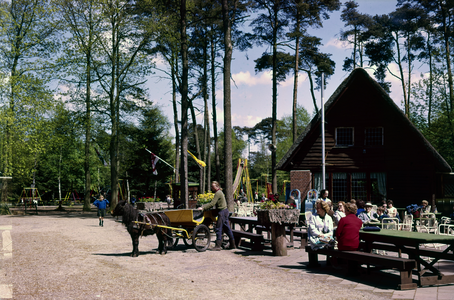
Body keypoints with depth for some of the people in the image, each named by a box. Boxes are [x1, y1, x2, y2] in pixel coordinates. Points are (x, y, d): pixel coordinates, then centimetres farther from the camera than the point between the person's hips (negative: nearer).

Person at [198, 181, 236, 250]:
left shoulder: (218, 193, -14)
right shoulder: (219, 192, 18)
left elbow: (212, 204, -20)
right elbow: (213, 203, 21)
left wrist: (203, 208, -18)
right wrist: (204, 206, 17)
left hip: (222, 212, -10)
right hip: (225, 211, 10)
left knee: (218, 229, -7)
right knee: (227, 228, 12)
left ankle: (218, 246, -5)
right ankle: (232, 245, 16)